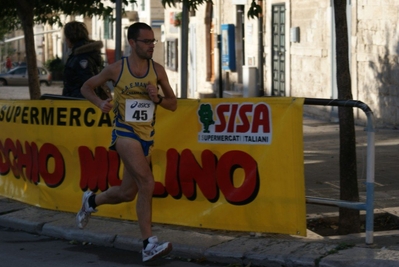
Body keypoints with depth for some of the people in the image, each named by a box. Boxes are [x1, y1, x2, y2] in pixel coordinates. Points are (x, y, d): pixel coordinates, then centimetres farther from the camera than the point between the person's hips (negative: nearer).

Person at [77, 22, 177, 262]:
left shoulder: (158, 70, 3)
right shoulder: (116, 69, -5)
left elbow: (174, 104, 8)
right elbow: (86, 87, 8)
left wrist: (158, 98, -13)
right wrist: (100, 102, -12)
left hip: (146, 136, 5)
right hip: (125, 132, -5)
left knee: (127, 193, 12)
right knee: (147, 182, -23)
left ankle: (91, 201, 43)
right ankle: (149, 245, -20)